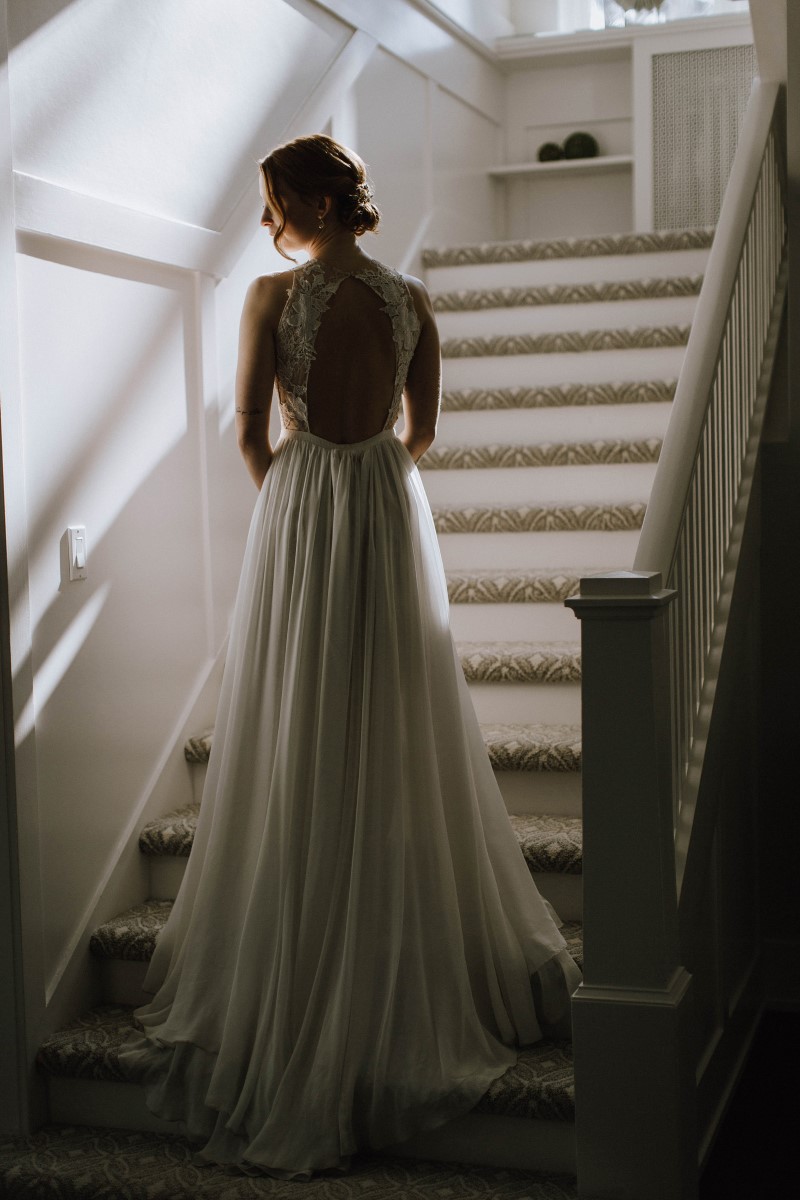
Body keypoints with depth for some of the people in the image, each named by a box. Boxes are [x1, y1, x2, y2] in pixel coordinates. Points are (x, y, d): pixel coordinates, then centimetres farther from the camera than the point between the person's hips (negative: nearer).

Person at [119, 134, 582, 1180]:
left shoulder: (273, 296, -9)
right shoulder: (412, 298, 3)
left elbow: (251, 433, -5)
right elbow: (423, 433, 8)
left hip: (301, 510, -4)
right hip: (392, 510, 4)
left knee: (303, 745, 3)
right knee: (400, 737, 13)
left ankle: (299, 989, 10)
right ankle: (428, 969, 24)